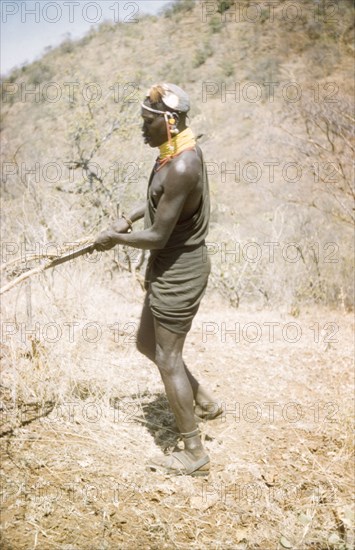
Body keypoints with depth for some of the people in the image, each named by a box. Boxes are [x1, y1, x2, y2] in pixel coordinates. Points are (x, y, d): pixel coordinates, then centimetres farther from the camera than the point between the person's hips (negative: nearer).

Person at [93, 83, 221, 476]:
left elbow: (157, 237, -25)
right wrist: (129, 218, 11)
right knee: (147, 345, 21)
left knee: (168, 359, 1)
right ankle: (203, 401, 37)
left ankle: (194, 455, 15)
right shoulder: (174, 154, 5)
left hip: (178, 272, -10)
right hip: (169, 268, 10)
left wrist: (114, 237, -9)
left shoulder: (182, 167, -26)